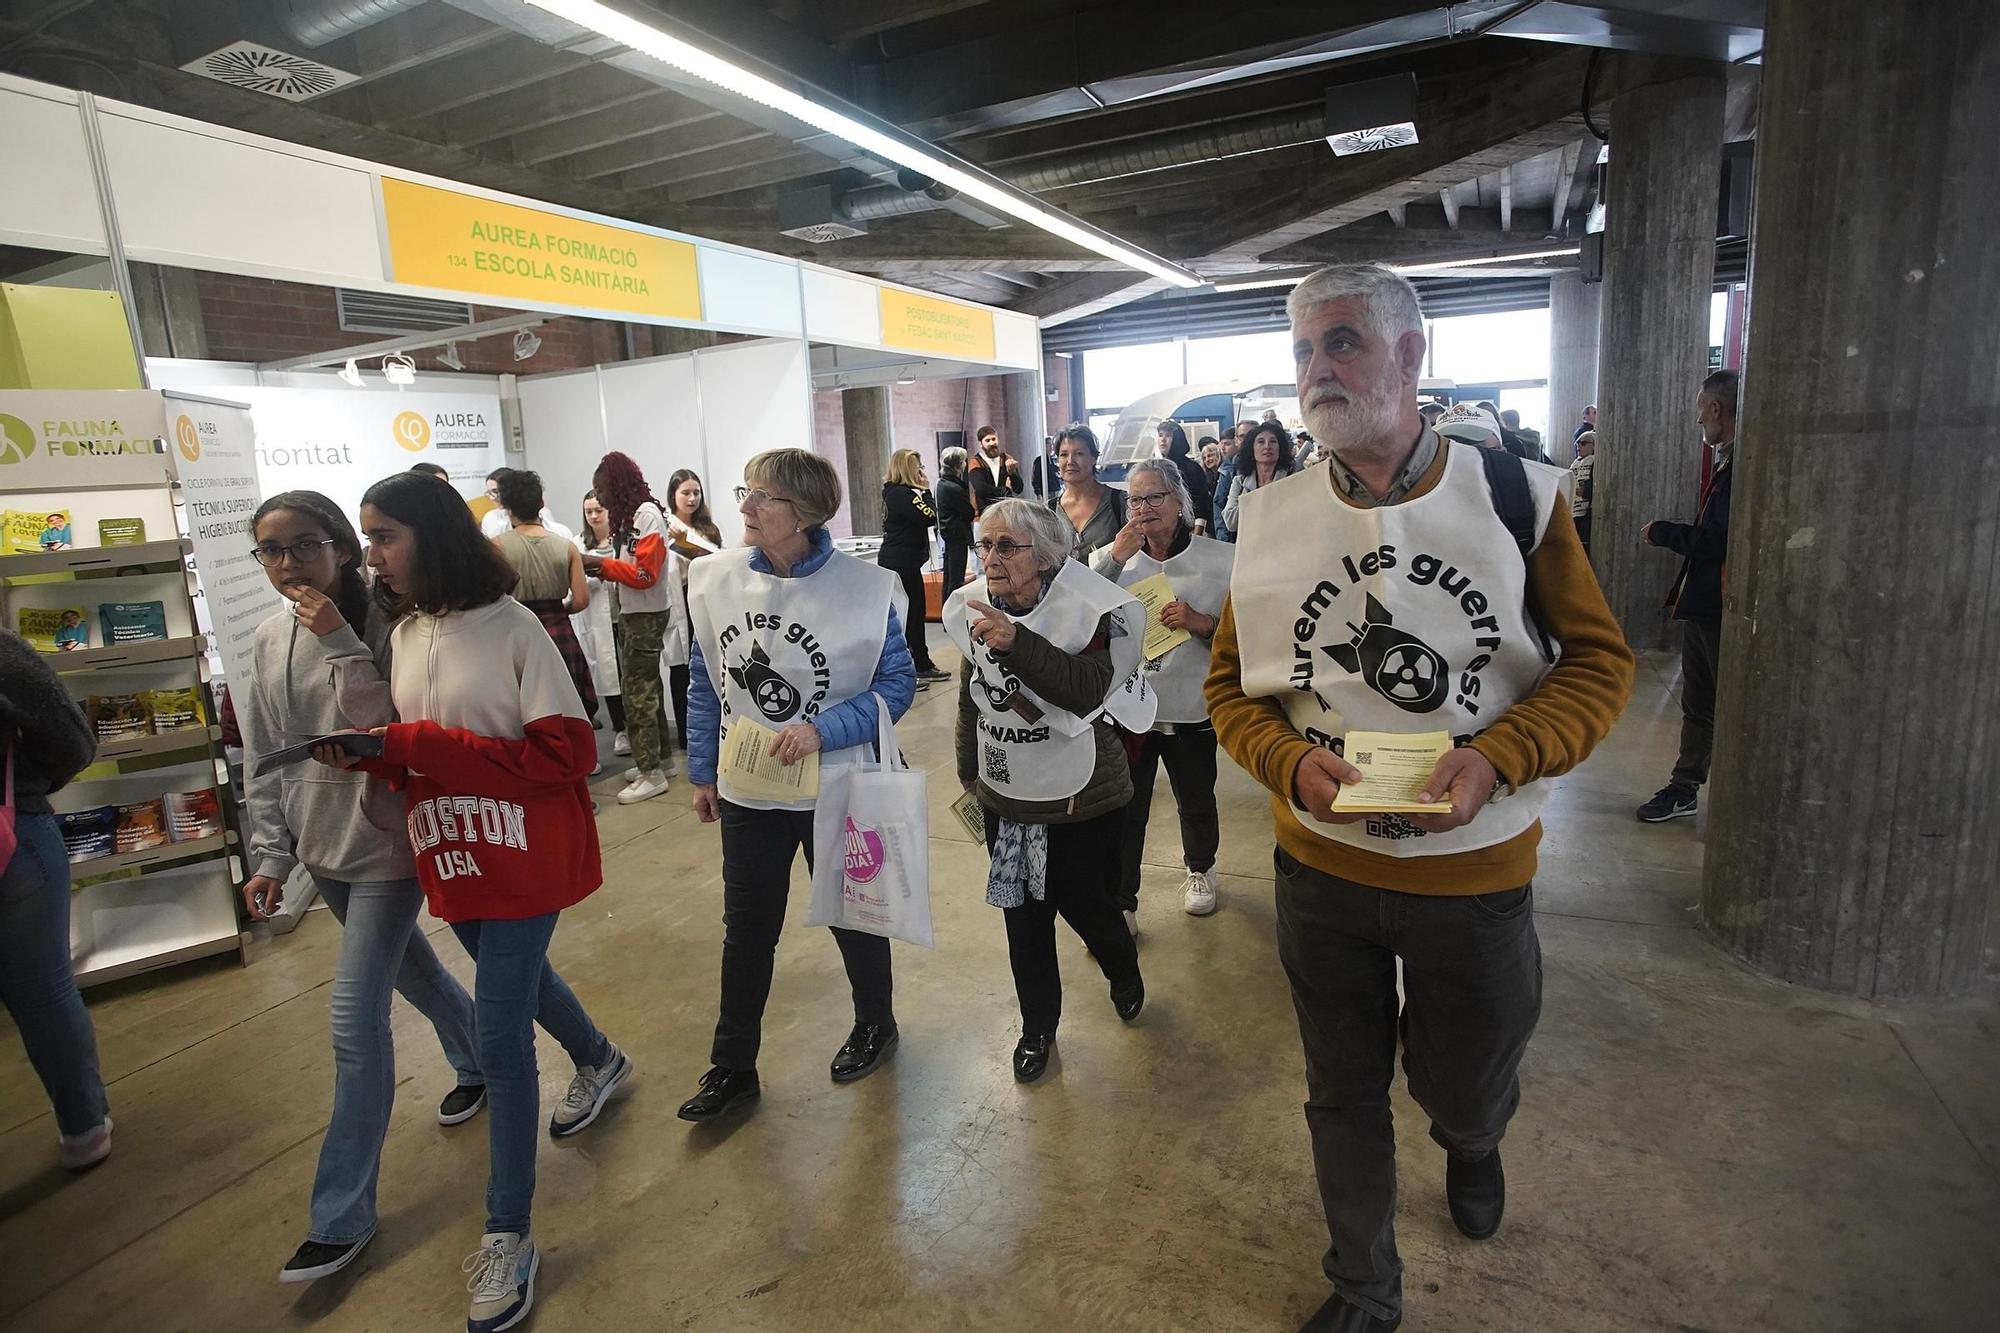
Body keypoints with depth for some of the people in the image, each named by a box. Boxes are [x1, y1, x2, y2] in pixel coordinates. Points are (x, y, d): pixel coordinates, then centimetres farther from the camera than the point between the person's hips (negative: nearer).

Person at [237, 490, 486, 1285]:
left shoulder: (381, 625, -16)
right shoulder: (268, 640, 4)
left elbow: (391, 732, -24)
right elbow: (262, 758, 9)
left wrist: (342, 645, -28)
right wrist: (270, 854, 5)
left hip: (387, 844, -7)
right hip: (322, 847, 7)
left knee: (356, 1018, -5)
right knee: (410, 969, 23)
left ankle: (342, 1215, 9)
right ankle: (478, 1062, 49)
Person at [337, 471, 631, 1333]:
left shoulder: (511, 627, -17)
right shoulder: (402, 636, 5)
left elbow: (567, 753, -22)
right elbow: (413, 754, 14)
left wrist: (424, 743, -24)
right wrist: (370, 753, -9)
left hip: (522, 859, -7)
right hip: (449, 858, 8)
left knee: (499, 1033, -3)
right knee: (519, 981, 26)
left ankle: (507, 1235, 14)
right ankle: (600, 1061, 56)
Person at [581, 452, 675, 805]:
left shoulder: (648, 514, -14)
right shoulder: (629, 515, 14)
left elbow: (646, 573, -20)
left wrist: (602, 564, -12)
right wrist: (602, 570, -1)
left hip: (647, 616, -9)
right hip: (633, 614, 9)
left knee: (637, 694, -6)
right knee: (645, 690, 13)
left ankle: (651, 772, 0)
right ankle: (656, 759, 22)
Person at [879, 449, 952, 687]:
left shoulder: (898, 492, 15)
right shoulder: (901, 494, -17)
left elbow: (922, 518, 17)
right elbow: (929, 517, -22)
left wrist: (922, 491, 7)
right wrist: (926, 490, -9)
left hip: (904, 562, 11)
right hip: (900, 563, -11)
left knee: (916, 614, 16)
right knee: (905, 616, -5)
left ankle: (923, 665, 26)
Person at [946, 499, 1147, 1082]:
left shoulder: (1085, 609, -17)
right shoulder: (972, 608, -1)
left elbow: (1089, 690, -32)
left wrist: (1018, 641, -42)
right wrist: (968, 771, 20)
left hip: (1081, 796, -4)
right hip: (1005, 796, 4)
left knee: (1083, 902, 9)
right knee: (1023, 916, 12)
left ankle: (1125, 972, 44)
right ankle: (1037, 1026, 34)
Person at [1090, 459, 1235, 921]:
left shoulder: (1222, 560, -5)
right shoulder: (1113, 558, 1)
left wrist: (1203, 623, -22)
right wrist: (1114, 558, -19)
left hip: (1193, 709, 0)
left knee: (1196, 802, 22)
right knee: (1123, 810, 4)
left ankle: (1200, 869, 50)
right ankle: (1119, 905, 20)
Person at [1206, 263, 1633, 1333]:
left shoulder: (1515, 496, -8)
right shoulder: (1271, 520, -5)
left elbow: (1599, 659, -4)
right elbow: (1231, 684, 1)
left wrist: (1500, 757, -21)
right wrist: (1292, 761, -19)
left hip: (1476, 870, -1)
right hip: (1321, 867, 1)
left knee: (1466, 1091, 19)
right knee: (1343, 1094, 17)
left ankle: (1472, 1144, 60)